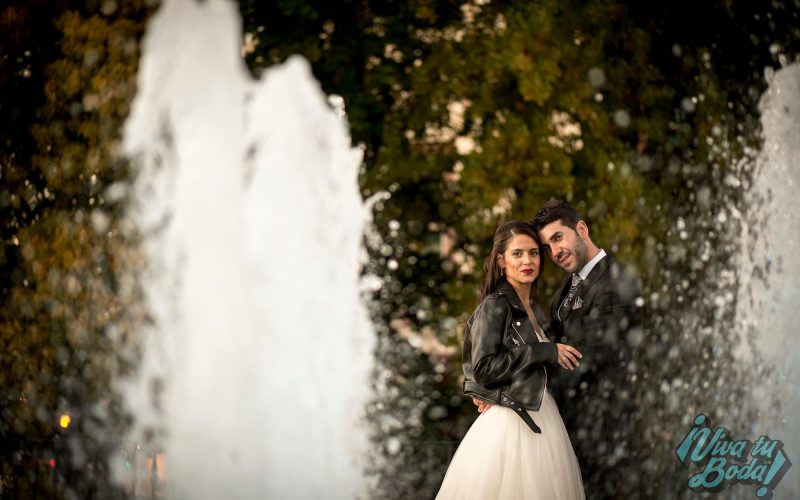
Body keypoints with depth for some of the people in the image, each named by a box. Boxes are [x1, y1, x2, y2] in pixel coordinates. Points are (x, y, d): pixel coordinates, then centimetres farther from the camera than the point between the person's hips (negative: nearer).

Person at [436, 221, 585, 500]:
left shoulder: (530, 309, 13)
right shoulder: (494, 306, -11)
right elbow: (483, 368, -20)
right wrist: (546, 352, -17)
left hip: (540, 420, 8)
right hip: (509, 425, -8)